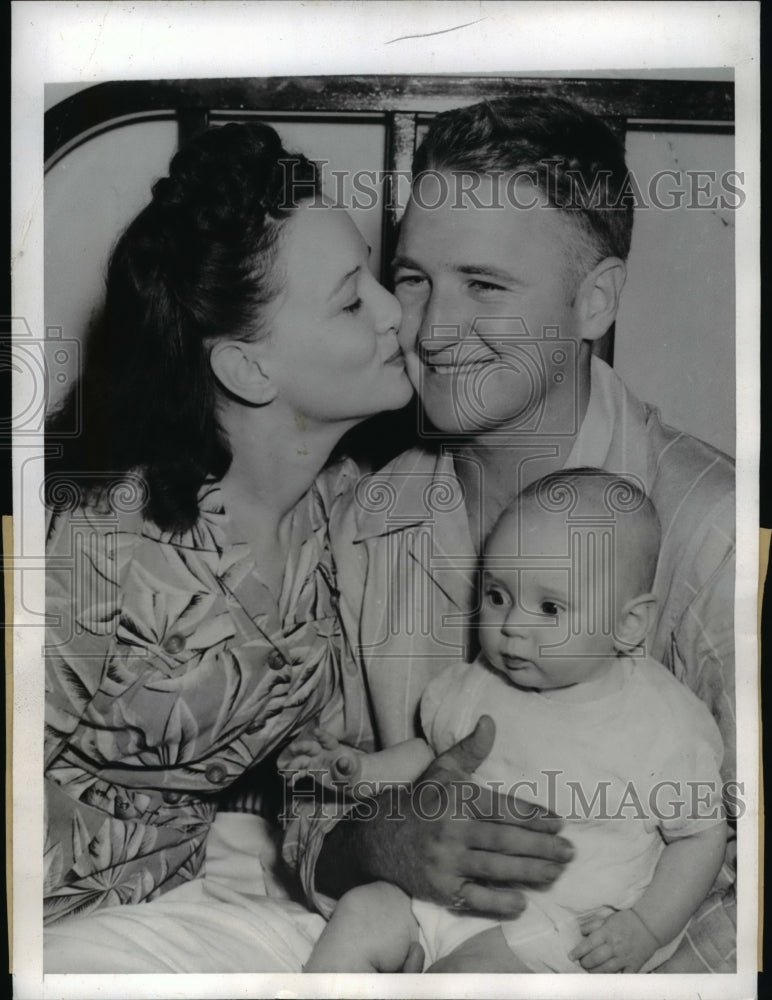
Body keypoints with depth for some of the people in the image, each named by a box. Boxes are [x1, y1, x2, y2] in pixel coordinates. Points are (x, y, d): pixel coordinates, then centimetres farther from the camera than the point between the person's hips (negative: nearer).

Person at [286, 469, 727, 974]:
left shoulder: (666, 724, -13)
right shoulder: (482, 685, 0)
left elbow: (702, 835, -4)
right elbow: (436, 753, 19)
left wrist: (645, 929, -14)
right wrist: (366, 770, 3)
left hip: (563, 925, -5)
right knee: (360, 916, -8)